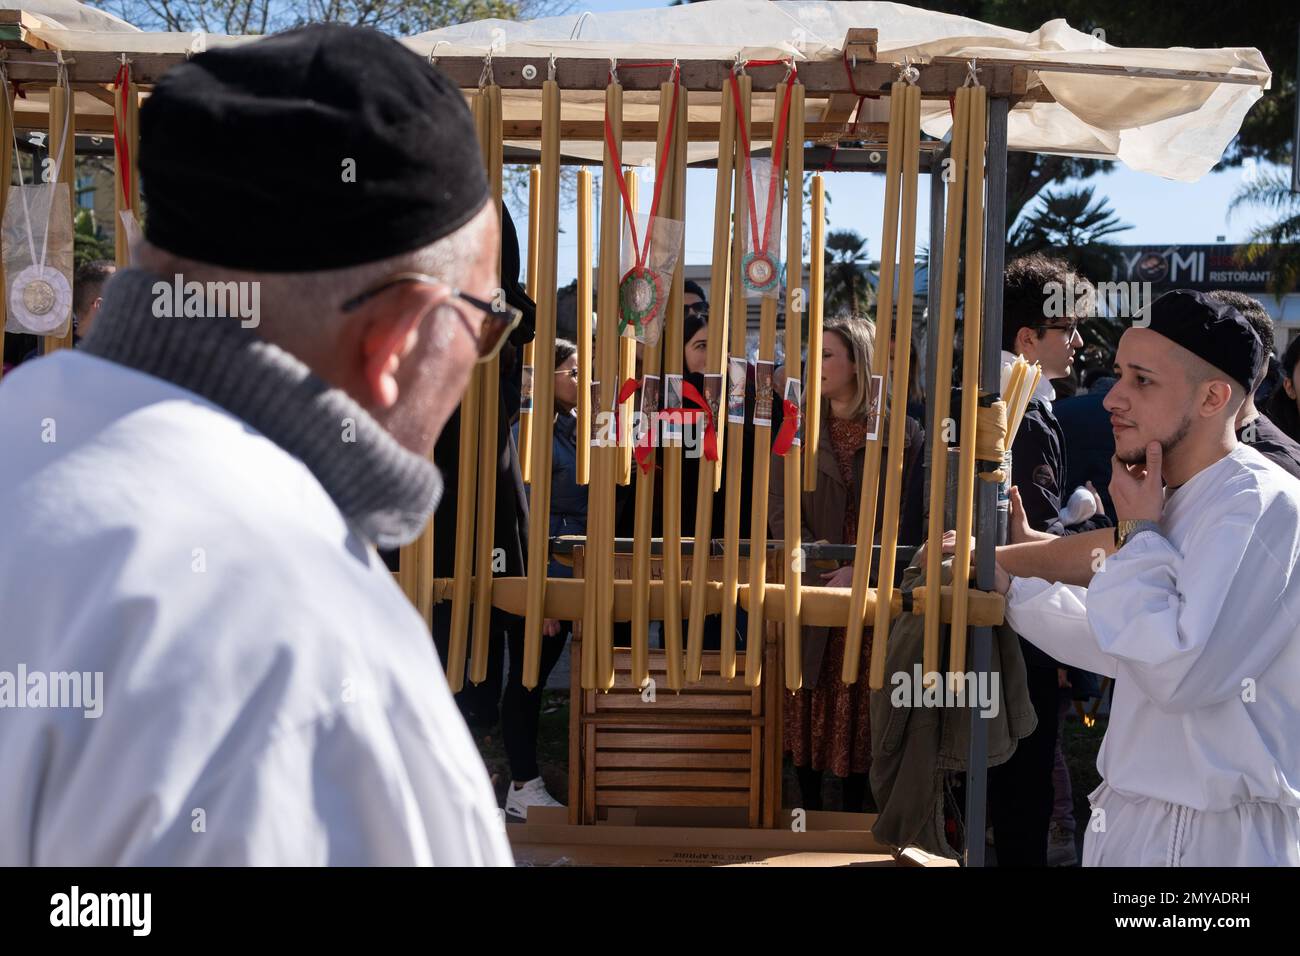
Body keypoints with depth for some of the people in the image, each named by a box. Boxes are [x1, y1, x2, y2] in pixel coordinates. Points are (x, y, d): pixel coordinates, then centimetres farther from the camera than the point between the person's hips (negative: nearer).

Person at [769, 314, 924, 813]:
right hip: (810, 586, 2)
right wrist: (823, 570, -13)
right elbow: (779, 511, 1)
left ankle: (853, 813, 13)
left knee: (860, 709, 2)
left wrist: (861, 571, -17)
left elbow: (907, 520, -4)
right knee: (808, 709, 4)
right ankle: (809, 812, 15)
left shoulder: (904, 434, 1)